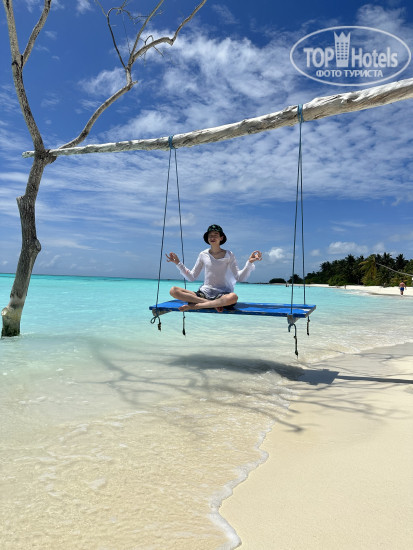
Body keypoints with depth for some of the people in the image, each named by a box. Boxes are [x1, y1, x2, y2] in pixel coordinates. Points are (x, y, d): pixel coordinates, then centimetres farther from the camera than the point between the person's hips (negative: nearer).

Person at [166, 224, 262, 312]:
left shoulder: (228, 255, 4)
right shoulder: (203, 255, 10)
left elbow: (240, 277, -4)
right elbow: (191, 277, 14)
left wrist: (249, 262, -16)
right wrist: (178, 263, 10)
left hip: (222, 294, -2)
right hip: (204, 293, 2)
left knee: (233, 297, -41)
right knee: (173, 291, -20)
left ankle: (194, 306, -26)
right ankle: (212, 304, -23)